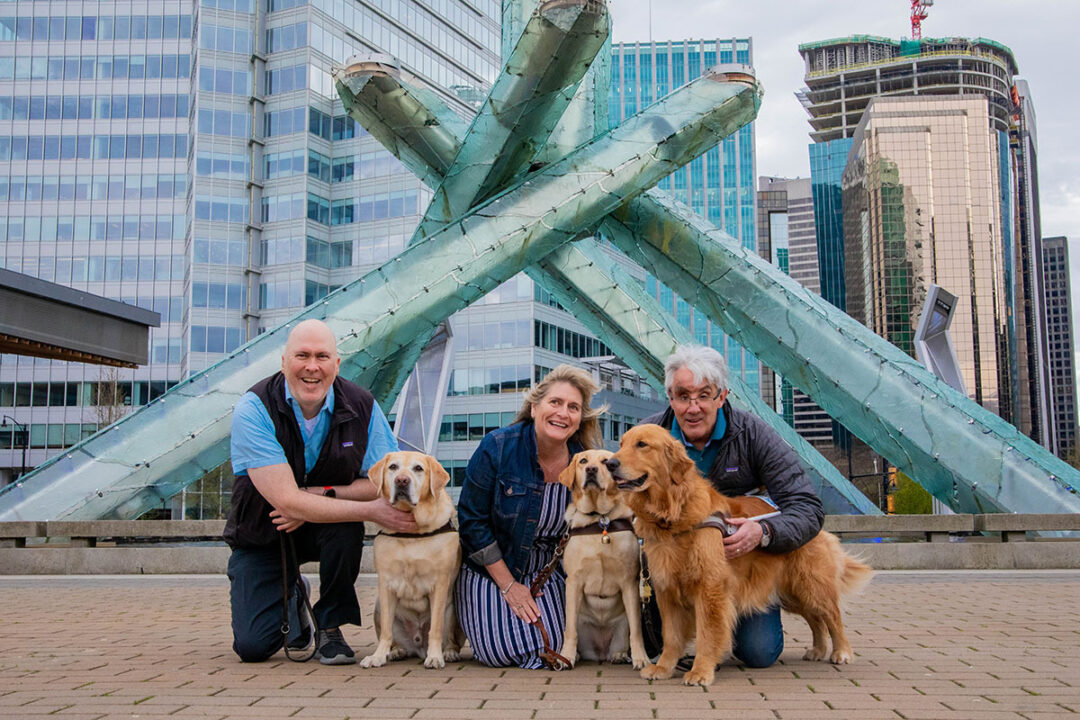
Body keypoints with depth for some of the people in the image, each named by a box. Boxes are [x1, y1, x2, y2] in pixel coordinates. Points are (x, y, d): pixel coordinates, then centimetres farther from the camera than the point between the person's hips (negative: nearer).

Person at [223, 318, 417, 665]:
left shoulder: (362, 406, -14)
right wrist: (371, 511, -33)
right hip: (262, 537, -1)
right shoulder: (253, 409, -23)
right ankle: (290, 600, 22)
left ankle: (330, 628, -9)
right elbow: (288, 501, -29)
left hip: (325, 530, 2)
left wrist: (321, 496, -26)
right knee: (253, 646, -14)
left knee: (346, 526, -33)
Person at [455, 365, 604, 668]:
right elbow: (472, 520, -13)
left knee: (552, 649, -14)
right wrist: (508, 585, -13)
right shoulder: (497, 447, -17)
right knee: (500, 652, -18)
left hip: (548, 572, 3)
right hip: (489, 569, -2)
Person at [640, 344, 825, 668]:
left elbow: (808, 508, -20)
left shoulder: (752, 434, -16)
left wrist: (763, 532, -40)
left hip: (745, 556, -1)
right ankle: (658, 638, 1)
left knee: (760, 653, -15)